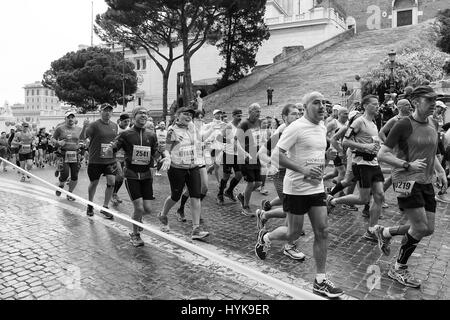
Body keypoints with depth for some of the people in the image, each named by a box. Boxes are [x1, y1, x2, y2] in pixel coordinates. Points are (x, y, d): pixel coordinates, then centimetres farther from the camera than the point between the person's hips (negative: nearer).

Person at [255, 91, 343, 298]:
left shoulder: (323, 128, 11)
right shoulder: (296, 127, -14)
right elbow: (276, 155, -19)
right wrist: (303, 169, -26)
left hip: (317, 188, 7)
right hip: (296, 188, -7)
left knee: (322, 232, 4)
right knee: (293, 233, 4)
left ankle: (320, 281, 15)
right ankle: (265, 237, 35)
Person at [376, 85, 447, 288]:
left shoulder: (434, 124, 10)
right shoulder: (404, 125, -13)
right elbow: (382, 155, -15)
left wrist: (440, 171, 11)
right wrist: (408, 165, -21)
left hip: (426, 182, 8)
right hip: (407, 181, -8)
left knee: (428, 229, 8)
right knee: (420, 228, -7)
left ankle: (385, 232, 29)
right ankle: (399, 269, 14)